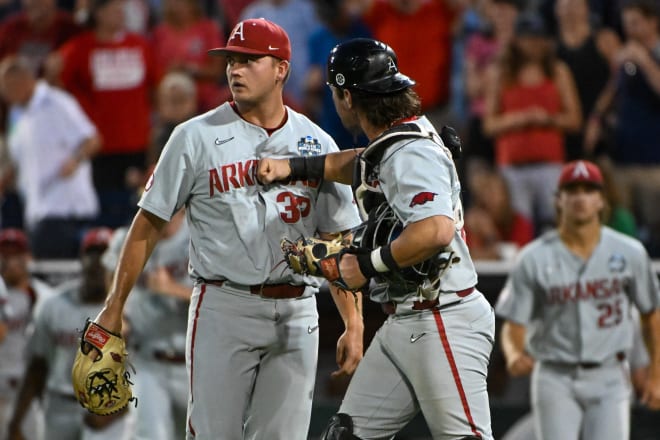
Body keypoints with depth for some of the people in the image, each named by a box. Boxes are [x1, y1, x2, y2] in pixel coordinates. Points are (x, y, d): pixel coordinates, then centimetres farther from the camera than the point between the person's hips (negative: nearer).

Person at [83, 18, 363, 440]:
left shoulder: (317, 144, 8)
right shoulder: (197, 137, 0)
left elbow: (339, 242, 9)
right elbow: (149, 224, 3)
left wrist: (354, 324, 0)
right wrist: (114, 308, -2)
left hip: (297, 313, 3)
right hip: (224, 307, -3)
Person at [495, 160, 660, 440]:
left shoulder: (629, 253, 2)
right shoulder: (534, 259, -2)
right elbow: (513, 325, -4)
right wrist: (515, 355, -26)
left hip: (609, 378, 1)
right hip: (555, 380, -1)